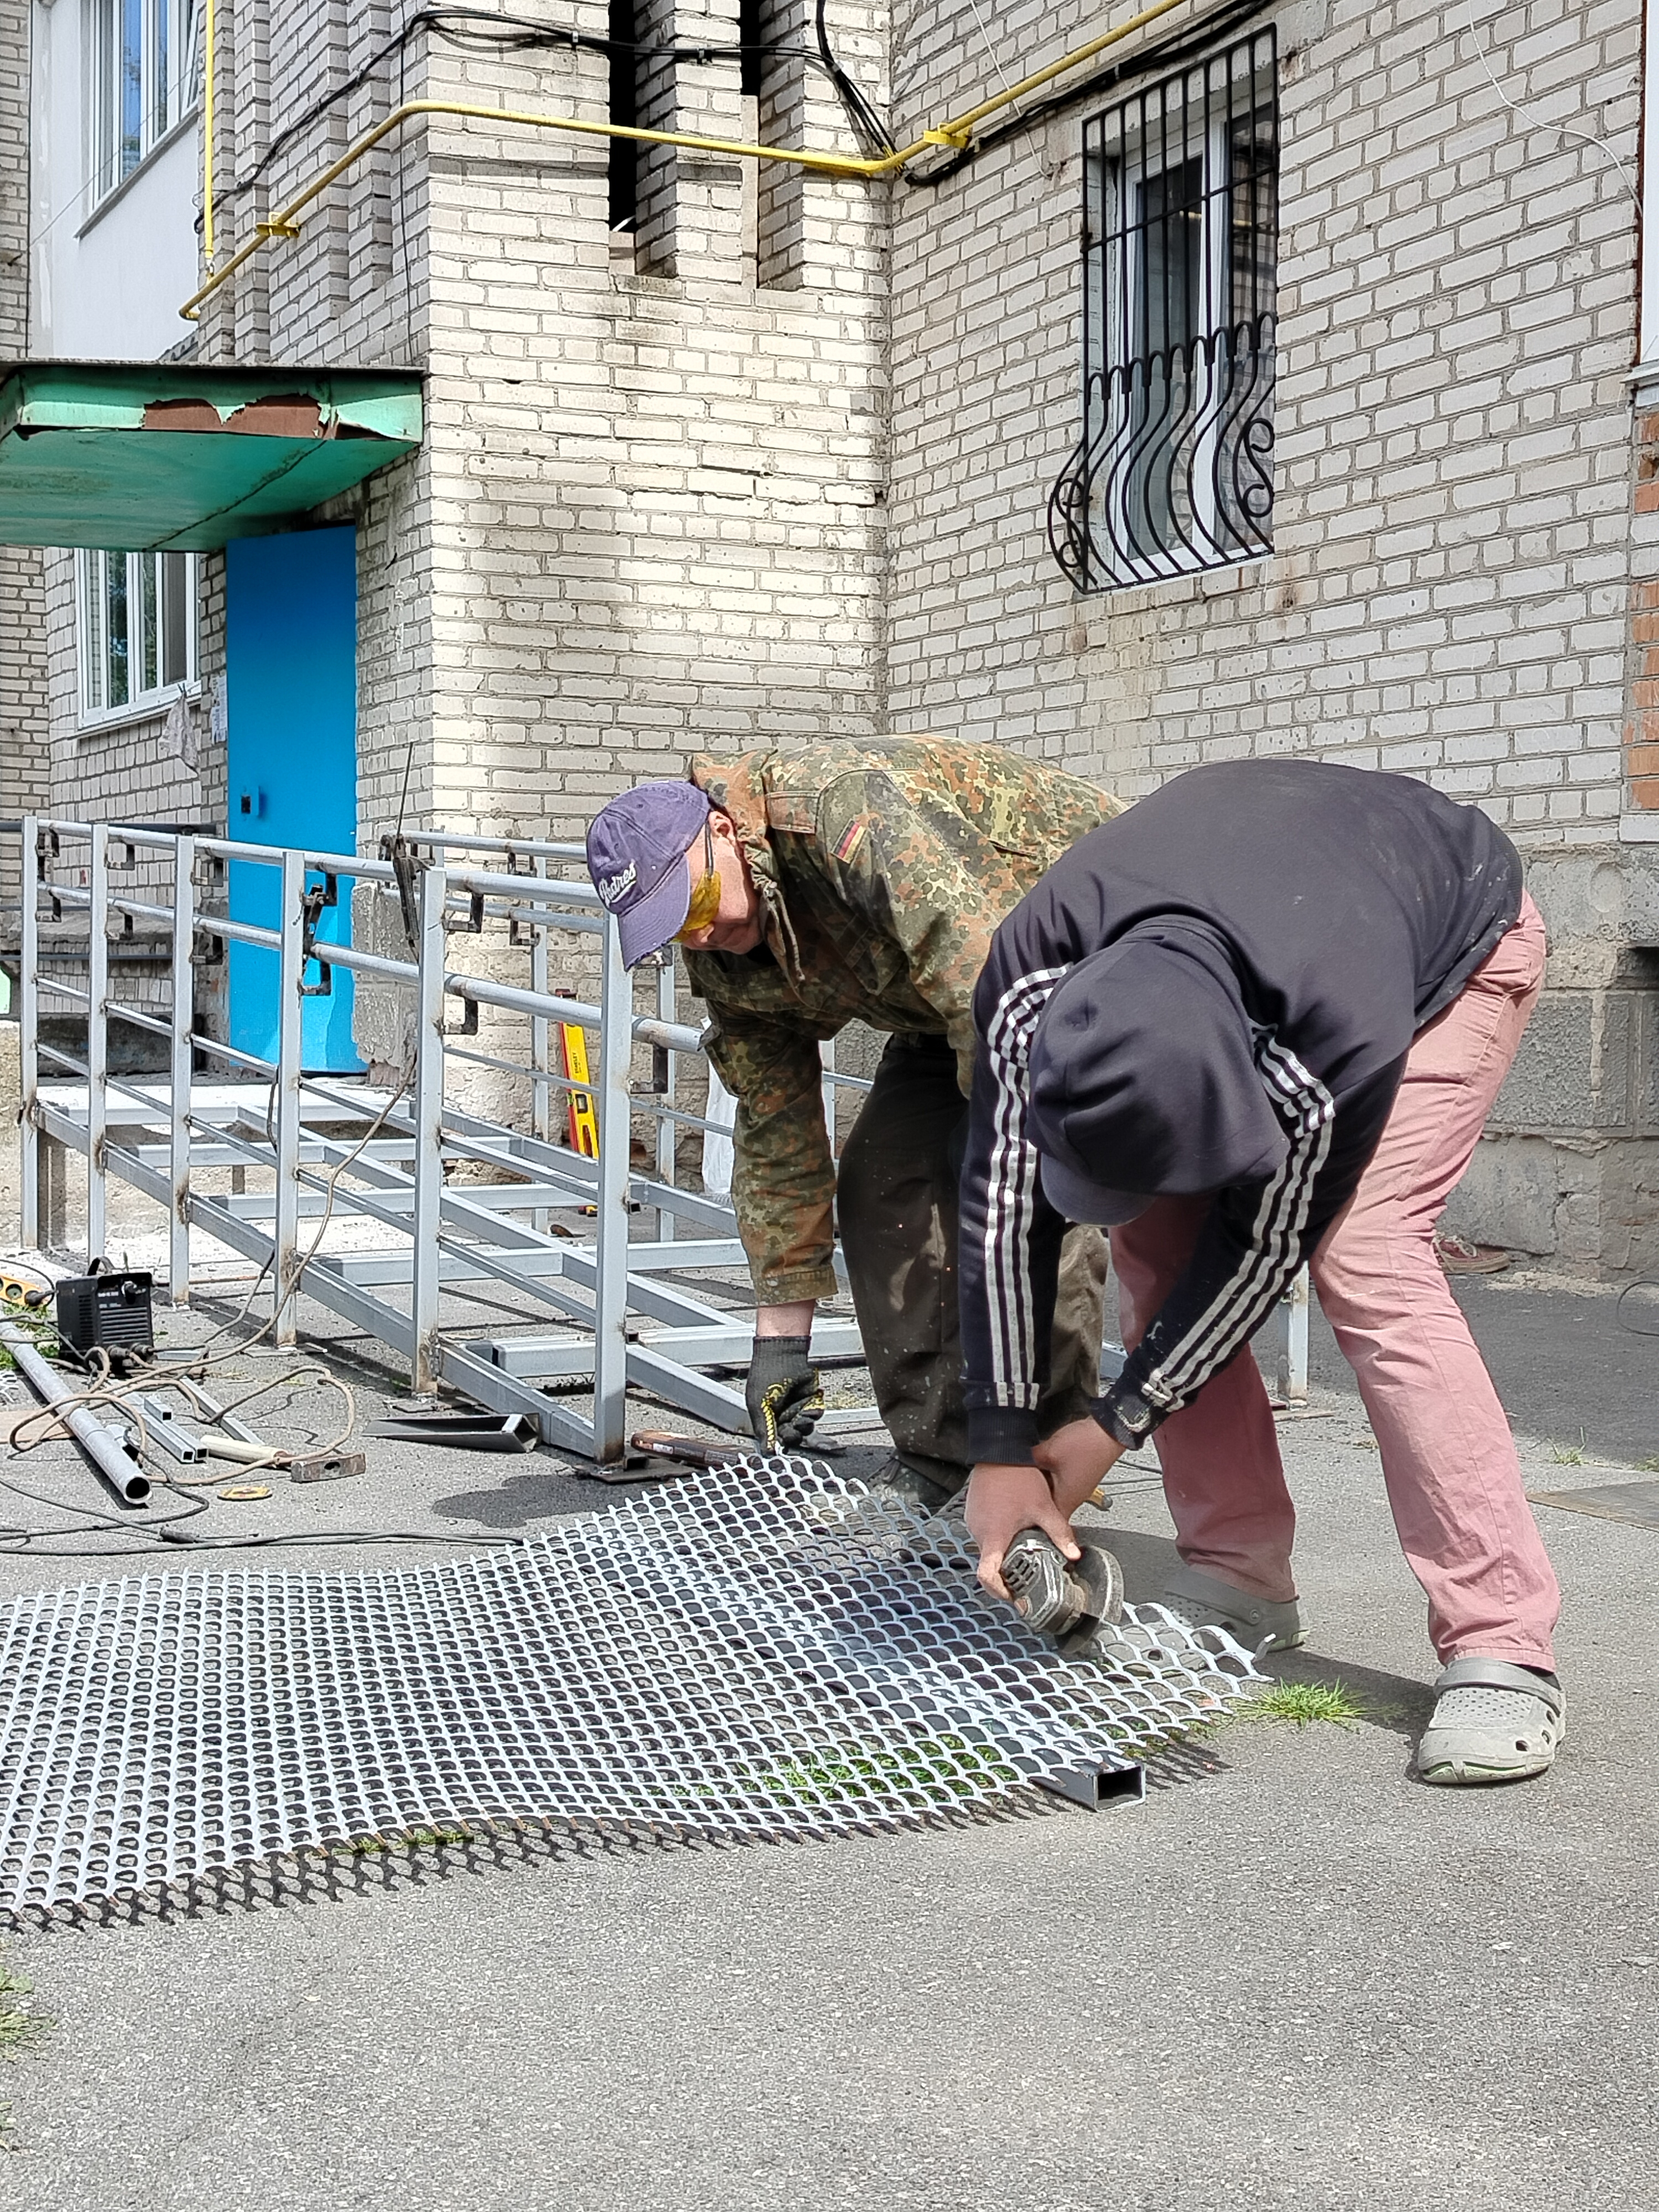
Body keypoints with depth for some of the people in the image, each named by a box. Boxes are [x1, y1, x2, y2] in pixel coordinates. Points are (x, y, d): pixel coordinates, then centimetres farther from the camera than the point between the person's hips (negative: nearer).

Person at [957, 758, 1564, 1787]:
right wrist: (1004, 1451, -21)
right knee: (1155, 1240, -8)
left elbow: (1270, 1242, -28)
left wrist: (1114, 1427, -18)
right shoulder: (1028, 974, -34)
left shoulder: (1339, 1047, -45)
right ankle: (1241, 1580, 6)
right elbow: (1006, 1208, -24)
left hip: (1456, 935, -5)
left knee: (1365, 1255, -24)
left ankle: (1501, 1651, -21)